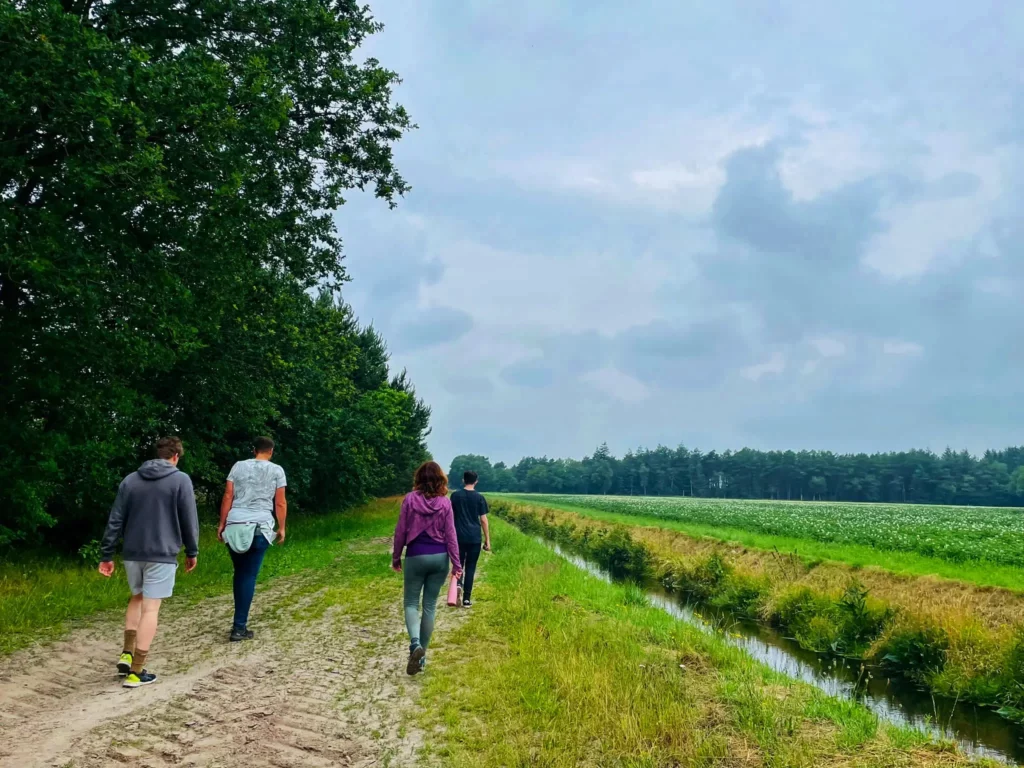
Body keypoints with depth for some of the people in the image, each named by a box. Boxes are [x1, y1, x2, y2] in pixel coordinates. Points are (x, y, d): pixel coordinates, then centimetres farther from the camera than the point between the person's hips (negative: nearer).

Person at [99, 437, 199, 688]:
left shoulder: (130, 480, 7)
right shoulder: (181, 480, -5)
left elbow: (115, 521, 5)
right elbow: (189, 520, -3)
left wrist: (106, 555, 9)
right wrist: (192, 552, 8)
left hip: (132, 553, 5)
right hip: (162, 554, -4)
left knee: (137, 598, 25)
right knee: (150, 609, 0)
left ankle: (127, 654, 18)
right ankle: (136, 671, 1)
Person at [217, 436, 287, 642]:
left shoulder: (238, 466, 12)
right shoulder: (276, 470, 6)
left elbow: (227, 497, 8)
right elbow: (280, 503, 3)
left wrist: (222, 524, 12)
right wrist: (281, 528, 11)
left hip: (234, 525, 3)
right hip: (260, 527, -3)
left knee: (239, 573, 15)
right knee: (249, 576, -1)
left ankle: (239, 621, 19)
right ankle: (239, 627, -2)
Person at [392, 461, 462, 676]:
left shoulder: (410, 499, -5)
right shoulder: (445, 502, -2)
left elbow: (400, 531, -2)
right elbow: (450, 535, -1)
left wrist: (396, 557, 10)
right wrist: (456, 563, 4)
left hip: (416, 557, -2)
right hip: (439, 558, 2)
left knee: (411, 603, 9)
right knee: (430, 605, 11)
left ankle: (415, 643, -16)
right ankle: (422, 654, 15)